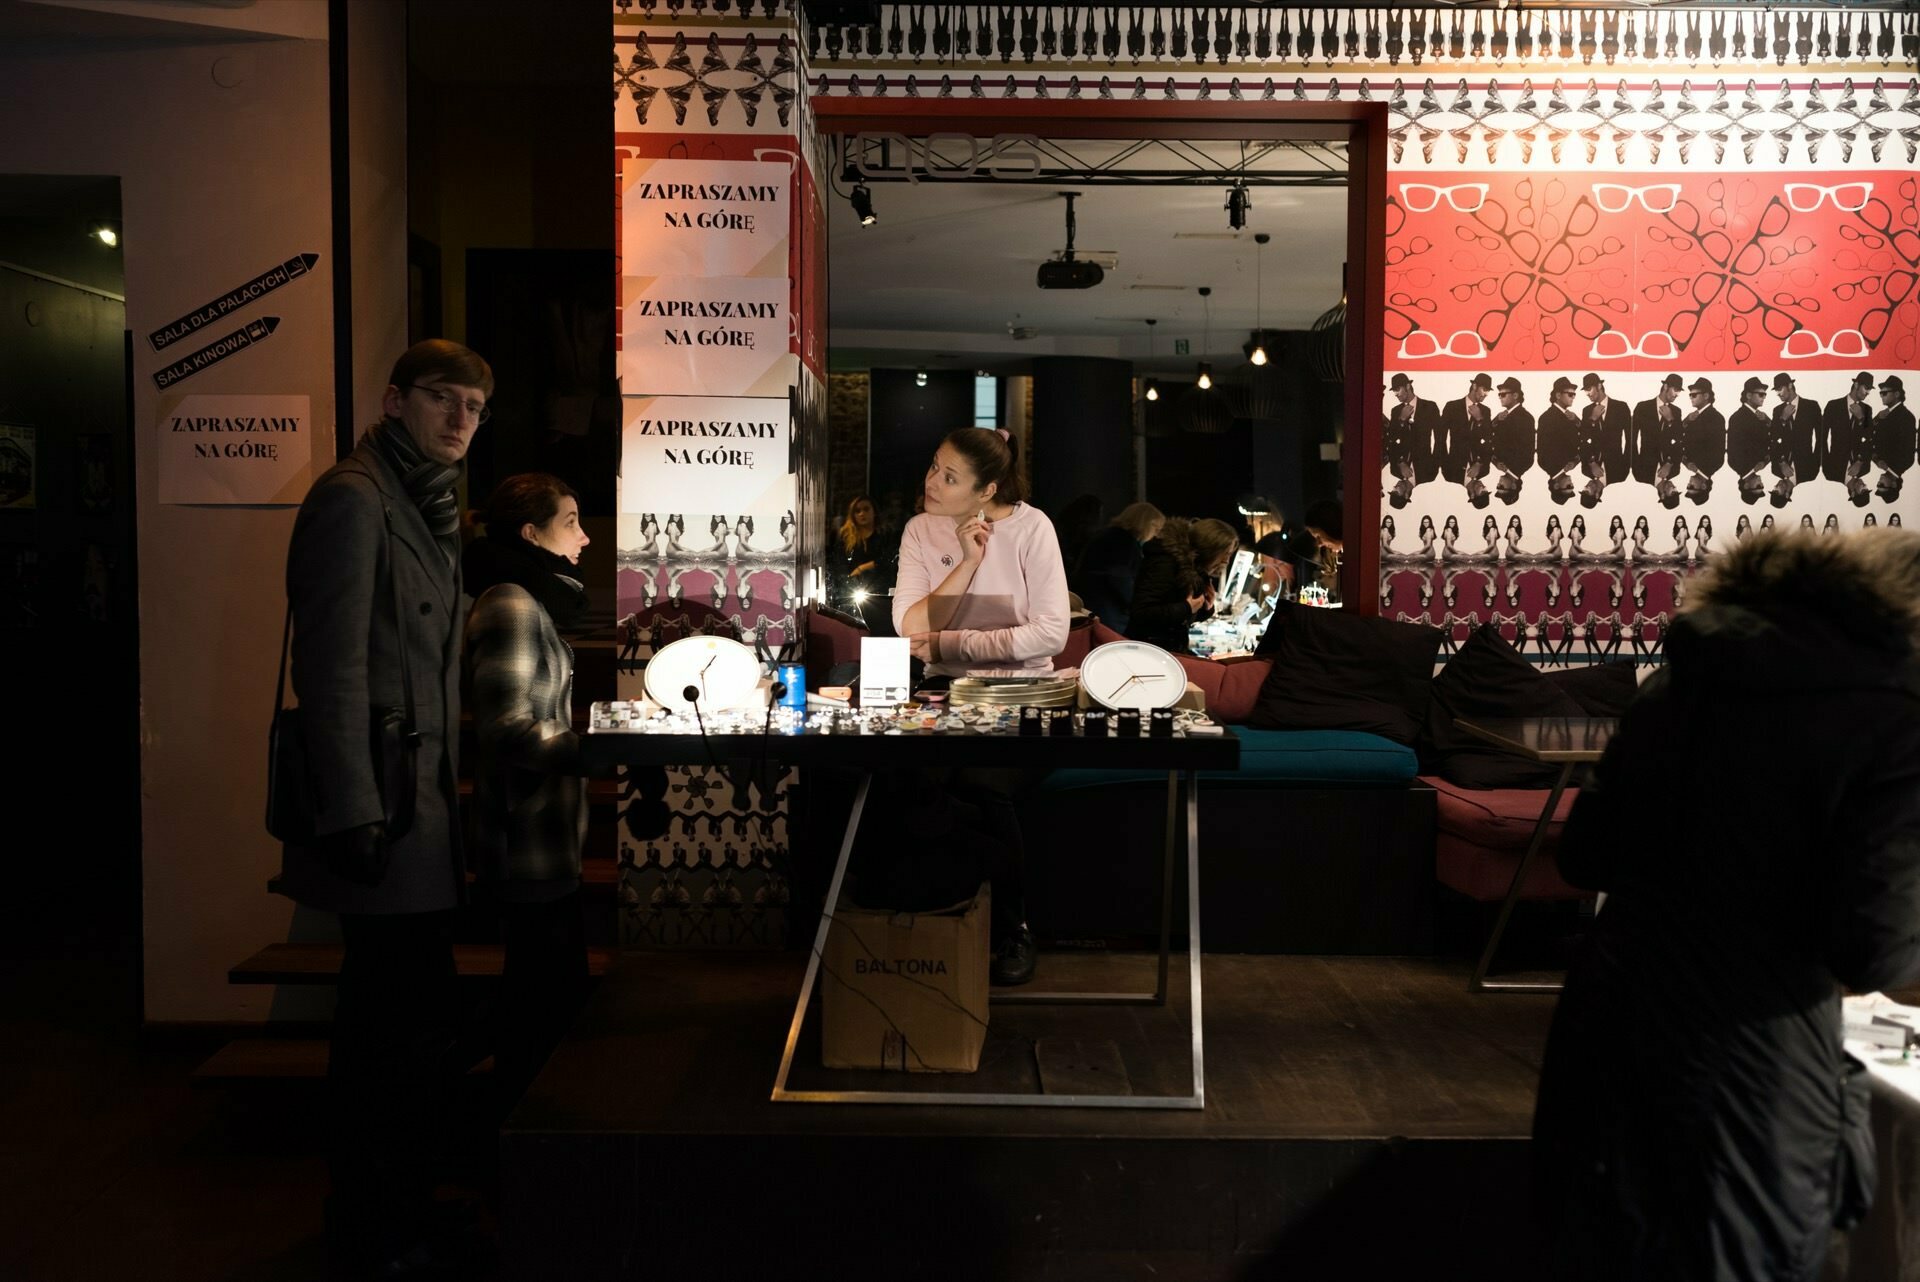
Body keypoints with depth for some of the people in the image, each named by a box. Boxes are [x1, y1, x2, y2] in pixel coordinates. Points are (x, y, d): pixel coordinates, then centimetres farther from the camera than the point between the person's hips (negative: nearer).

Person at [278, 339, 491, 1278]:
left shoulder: (424, 506, 19)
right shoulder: (354, 498, -11)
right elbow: (331, 664, -18)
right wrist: (354, 814, -21)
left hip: (420, 805, 10)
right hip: (386, 807, -10)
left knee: (409, 1019, 16)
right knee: (396, 1030, -2)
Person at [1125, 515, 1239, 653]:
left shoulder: (1195, 569, 9)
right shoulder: (1166, 561, -17)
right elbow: (1140, 614, -27)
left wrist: (1206, 608, -1)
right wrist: (1186, 608, -23)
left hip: (1174, 649, 9)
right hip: (1149, 650, -9)